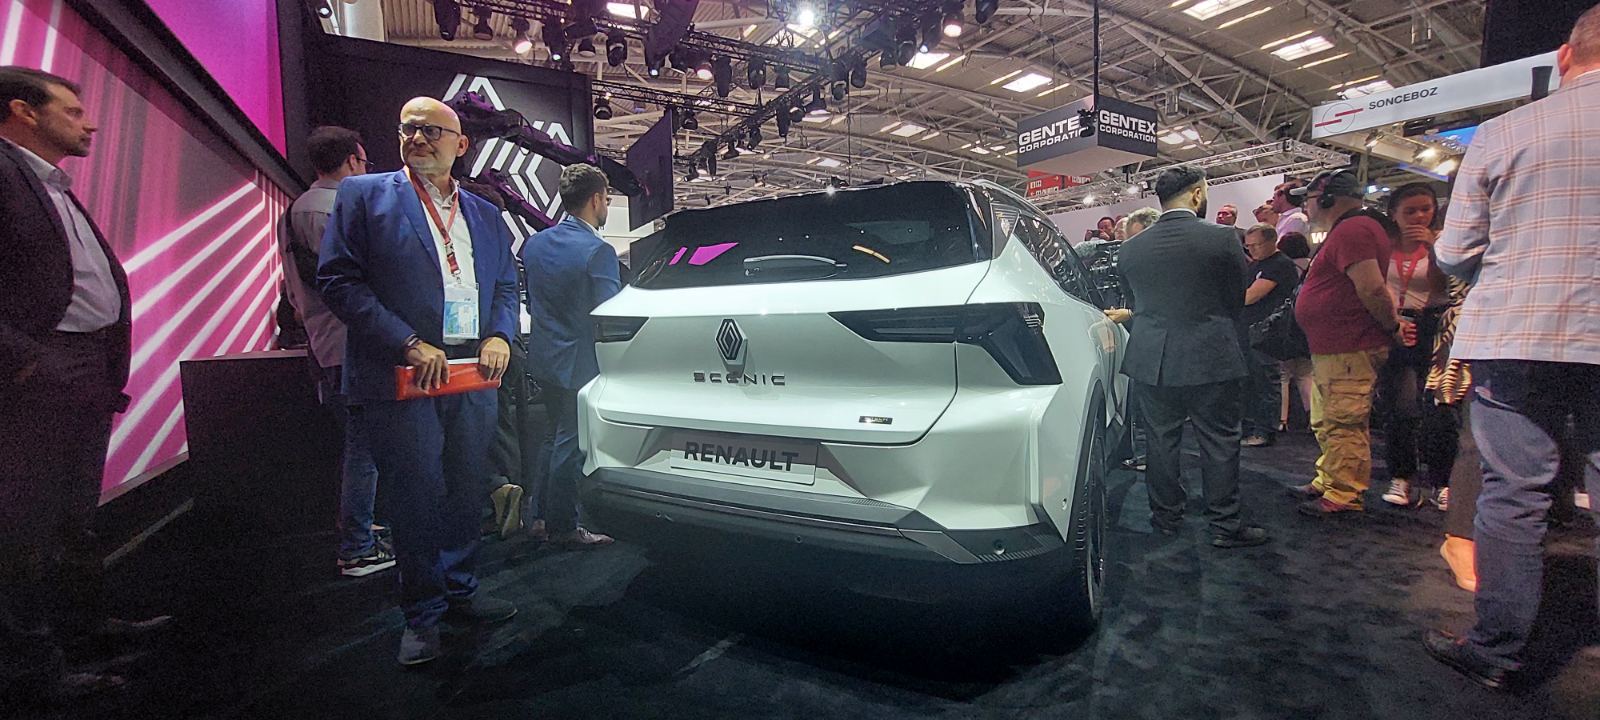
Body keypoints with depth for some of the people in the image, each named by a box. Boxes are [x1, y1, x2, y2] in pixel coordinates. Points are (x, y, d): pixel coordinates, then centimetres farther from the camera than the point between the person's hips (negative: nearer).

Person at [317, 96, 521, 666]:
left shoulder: (485, 215, 16)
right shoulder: (363, 195, 2)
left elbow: (506, 285, 17)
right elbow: (338, 279, -6)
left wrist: (499, 336, -4)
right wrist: (407, 343, -16)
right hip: (402, 378, -4)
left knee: (467, 491, 12)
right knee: (415, 497, 3)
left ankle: (459, 591, 30)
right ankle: (422, 613, 20)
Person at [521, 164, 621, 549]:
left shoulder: (534, 244, 4)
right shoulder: (598, 251, -20)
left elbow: (529, 303, 11)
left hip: (543, 358, 8)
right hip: (579, 362, -7)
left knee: (555, 437, 21)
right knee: (570, 445, 5)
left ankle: (544, 517, 31)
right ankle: (564, 527, 17)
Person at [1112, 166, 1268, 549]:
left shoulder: (1131, 248, 0)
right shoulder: (1223, 238, -8)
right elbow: (1238, 297, 2)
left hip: (1151, 359, 3)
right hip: (1212, 359, -3)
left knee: (1161, 441, 12)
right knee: (1220, 443, 8)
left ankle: (1166, 517, 23)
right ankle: (1225, 525, 17)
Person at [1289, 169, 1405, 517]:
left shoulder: (1350, 230, -17)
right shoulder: (1351, 228, 19)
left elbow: (1372, 287, -24)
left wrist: (1392, 327, -13)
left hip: (1348, 351, -11)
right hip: (1331, 348, 11)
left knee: (1344, 426, -5)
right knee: (1327, 424, 19)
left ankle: (1343, 496, 1)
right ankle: (1326, 482, 29)